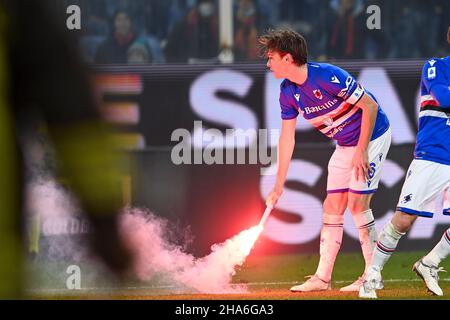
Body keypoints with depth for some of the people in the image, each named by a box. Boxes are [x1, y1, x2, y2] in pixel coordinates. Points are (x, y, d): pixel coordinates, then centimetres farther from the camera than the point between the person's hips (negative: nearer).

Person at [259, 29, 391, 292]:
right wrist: (279, 186, 6)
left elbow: (370, 106, -23)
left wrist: (361, 151, -21)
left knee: (357, 204, -13)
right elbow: (287, 138, 5)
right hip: (344, 146, 8)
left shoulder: (329, 77, -28)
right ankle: (322, 278, 9)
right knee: (332, 207, 5)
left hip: (372, 137, -8)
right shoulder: (288, 92, -4)